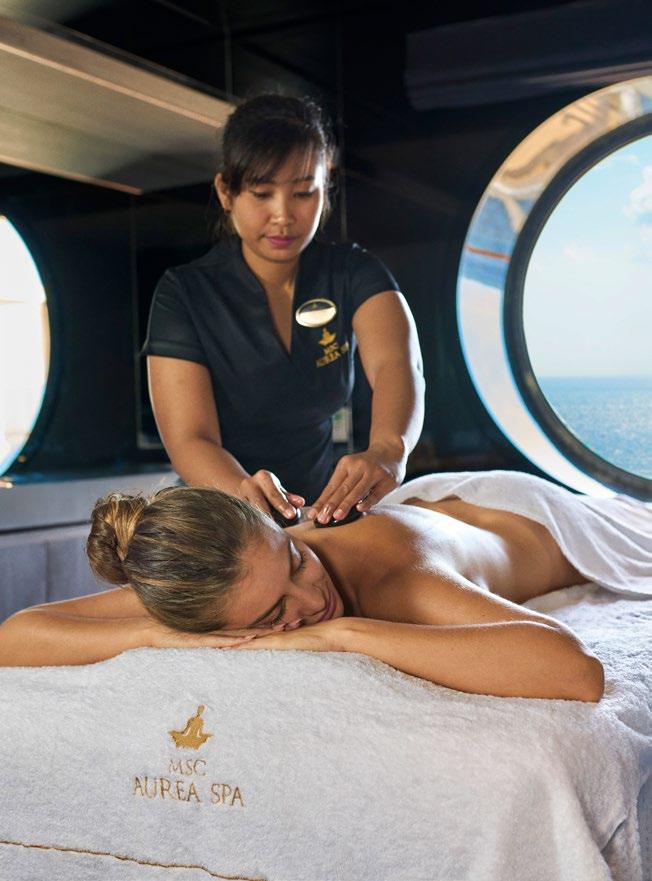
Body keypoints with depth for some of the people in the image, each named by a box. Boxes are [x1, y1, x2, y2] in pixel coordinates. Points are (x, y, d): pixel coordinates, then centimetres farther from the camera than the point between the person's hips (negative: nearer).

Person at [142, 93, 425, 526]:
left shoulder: (354, 274, 1)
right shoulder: (184, 293, -5)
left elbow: (398, 364, -18)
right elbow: (190, 440, -14)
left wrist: (388, 450, -41)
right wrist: (245, 493, -36)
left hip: (323, 508, 2)